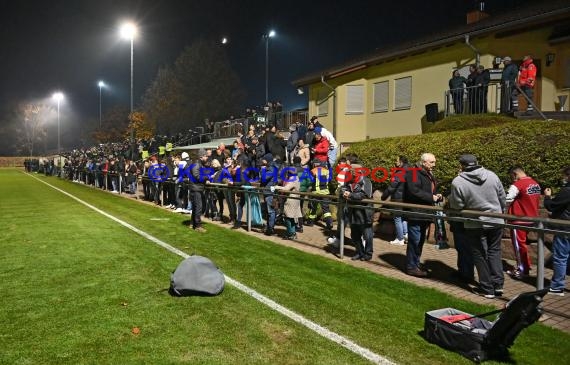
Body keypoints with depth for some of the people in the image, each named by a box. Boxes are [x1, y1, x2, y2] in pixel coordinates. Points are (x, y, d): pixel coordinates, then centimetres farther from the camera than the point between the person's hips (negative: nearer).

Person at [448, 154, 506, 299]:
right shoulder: (492, 175, -3)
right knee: (494, 252, 18)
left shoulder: (458, 182, -17)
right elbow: (503, 198, 6)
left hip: (475, 225, -4)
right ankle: (498, 284, 16)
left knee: (480, 255, 9)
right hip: (496, 222, 4)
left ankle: (487, 289, 14)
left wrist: (450, 198, 8)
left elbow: (456, 206, -11)